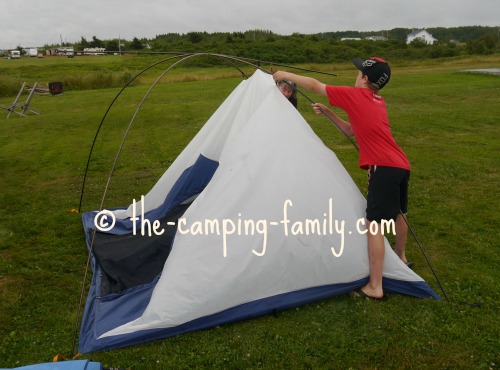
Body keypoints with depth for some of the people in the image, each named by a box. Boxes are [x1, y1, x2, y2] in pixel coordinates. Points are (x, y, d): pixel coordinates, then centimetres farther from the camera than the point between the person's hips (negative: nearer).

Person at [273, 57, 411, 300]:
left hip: (384, 167, -9)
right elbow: (353, 130, 25)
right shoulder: (379, 103, 19)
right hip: (401, 165, 9)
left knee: (374, 224, -6)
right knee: (397, 213, 26)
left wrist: (286, 75, 16)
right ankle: (400, 258, 49)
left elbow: (314, 86, 3)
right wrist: (327, 113, 21)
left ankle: (375, 288, -2)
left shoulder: (354, 95, -5)